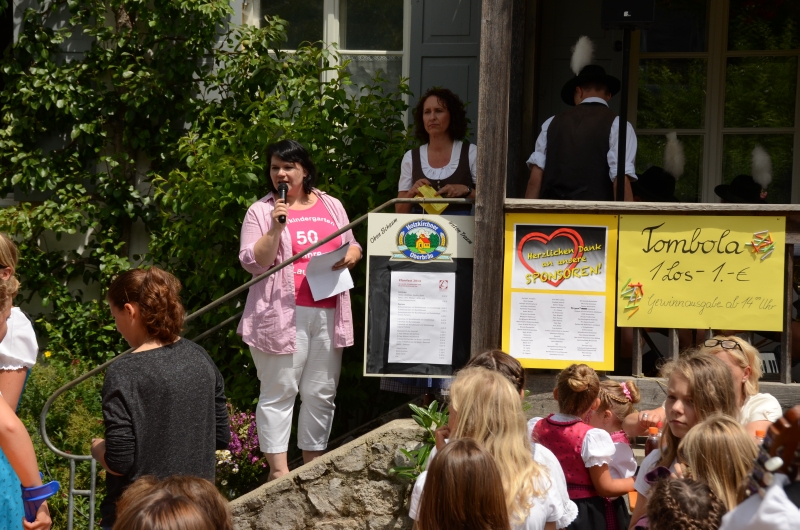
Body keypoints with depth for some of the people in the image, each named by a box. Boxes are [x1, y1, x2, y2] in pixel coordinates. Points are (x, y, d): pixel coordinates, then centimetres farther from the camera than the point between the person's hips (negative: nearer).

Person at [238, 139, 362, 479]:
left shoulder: (331, 206, 15)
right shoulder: (261, 211, 3)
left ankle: (313, 465, 17)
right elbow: (252, 262, -5)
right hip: (282, 313, -4)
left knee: (321, 393, 7)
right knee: (279, 392, -4)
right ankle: (278, 469, -1)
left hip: (327, 313, 4)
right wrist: (276, 228, -17)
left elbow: (352, 246, 23)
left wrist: (351, 255, 0)